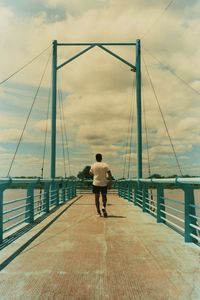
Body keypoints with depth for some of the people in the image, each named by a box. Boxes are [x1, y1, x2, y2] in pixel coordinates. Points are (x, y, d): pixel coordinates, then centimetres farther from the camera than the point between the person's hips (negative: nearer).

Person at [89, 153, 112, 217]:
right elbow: (110, 175, -6)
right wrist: (110, 183, -2)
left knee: (97, 197, 7)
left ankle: (99, 212, 7)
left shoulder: (93, 165, 0)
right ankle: (104, 207, -8)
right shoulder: (105, 165, -2)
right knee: (104, 196, 17)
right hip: (104, 184, 0)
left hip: (96, 183, 0)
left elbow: (90, 173, 14)